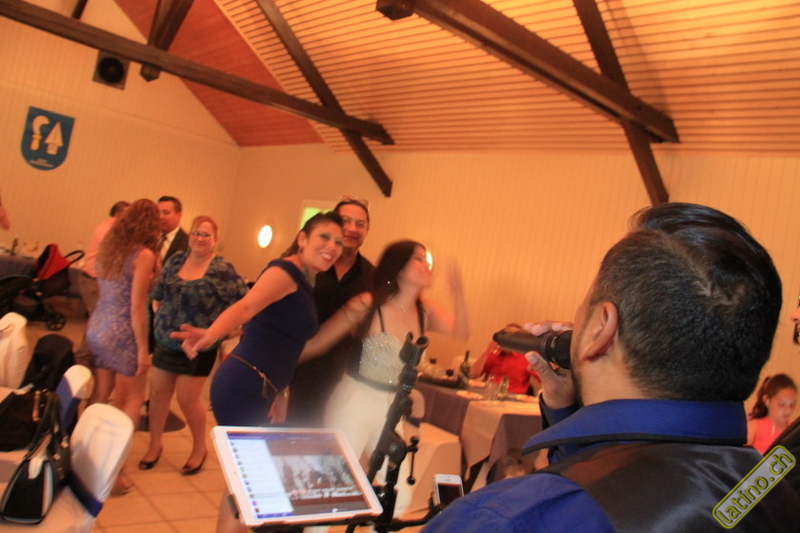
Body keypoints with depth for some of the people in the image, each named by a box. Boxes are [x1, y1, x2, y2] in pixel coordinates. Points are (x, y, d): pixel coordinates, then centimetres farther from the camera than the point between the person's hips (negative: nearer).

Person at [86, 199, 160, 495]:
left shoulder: (108, 248, 6)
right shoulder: (144, 255, -14)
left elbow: (106, 288, 11)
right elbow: (137, 306, -17)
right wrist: (143, 349, -13)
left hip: (96, 329, 7)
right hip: (122, 334, -6)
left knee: (101, 394, 17)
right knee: (133, 398, 7)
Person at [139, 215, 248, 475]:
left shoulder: (222, 269, -12)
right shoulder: (176, 260, 2)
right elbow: (157, 295, 11)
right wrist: (162, 318, -1)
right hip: (165, 341, 5)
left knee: (187, 399, 0)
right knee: (158, 392, 11)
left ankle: (199, 449, 25)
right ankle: (155, 445, 33)